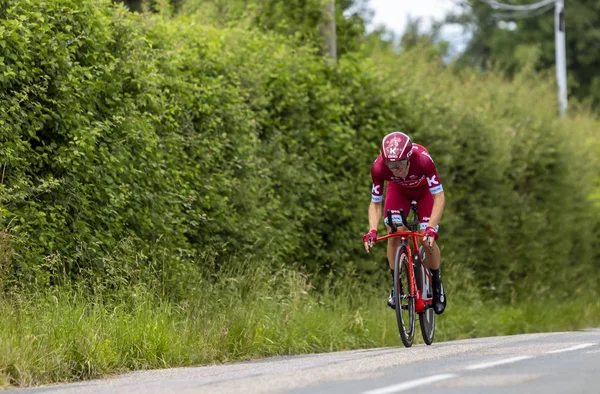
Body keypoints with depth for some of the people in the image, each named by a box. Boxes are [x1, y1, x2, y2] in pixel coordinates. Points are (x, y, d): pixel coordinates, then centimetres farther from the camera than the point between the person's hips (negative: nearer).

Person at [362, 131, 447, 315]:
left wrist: (431, 228, -49)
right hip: (398, 190, 2)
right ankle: (396, 285, -1)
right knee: (393, 234, -18)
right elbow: (375, 203, -23)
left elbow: (439, 197, -38)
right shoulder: (378, 167, -36)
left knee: (427, 239, -13)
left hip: (424, 190, -2)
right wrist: (372, 230, -40)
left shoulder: (423, 160, -43)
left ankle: (437, 284, 11)